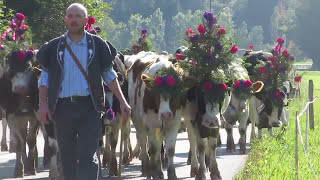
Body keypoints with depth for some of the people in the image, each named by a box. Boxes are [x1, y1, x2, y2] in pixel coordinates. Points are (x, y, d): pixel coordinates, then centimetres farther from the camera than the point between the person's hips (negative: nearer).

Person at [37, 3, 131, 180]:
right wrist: (43, 104, -3)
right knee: (67, 157, 8)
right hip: (62, 108, 2)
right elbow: (45, 78, 9)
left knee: (87, 156, -9)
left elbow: (109, 76, 11)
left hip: (90, 107, -2)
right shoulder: (54, 47, 7)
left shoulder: (98, 45, 5)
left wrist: (122, 101, 6)